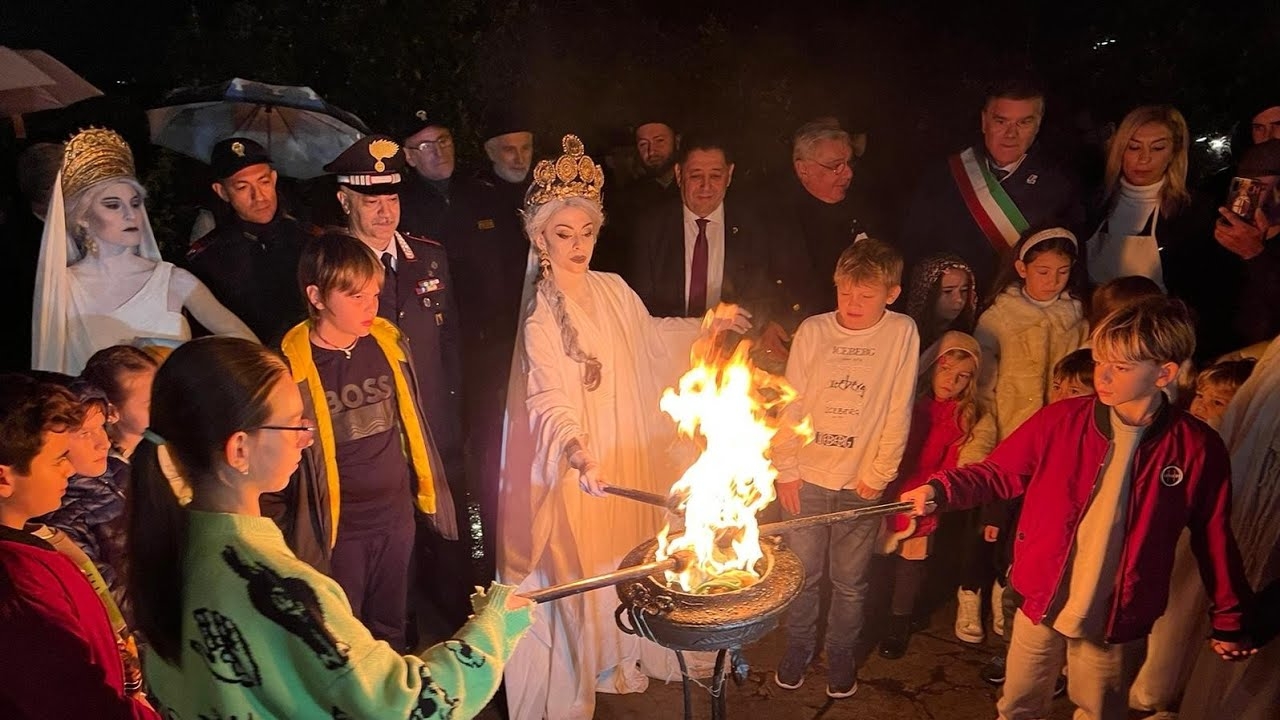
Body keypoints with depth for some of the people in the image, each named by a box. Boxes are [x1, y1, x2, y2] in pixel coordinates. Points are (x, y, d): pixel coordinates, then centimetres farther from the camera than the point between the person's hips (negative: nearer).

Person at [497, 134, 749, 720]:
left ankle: (619, 656, 43)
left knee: (627, 554, 19)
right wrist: (577, 450, -46)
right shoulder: (541, 314, -18)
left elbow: (651, 337, 19)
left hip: (629, 455, 6)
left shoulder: (614, 290, 0)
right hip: (579, 464, -6)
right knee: (580, 568, 6)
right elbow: (551, 398, -29)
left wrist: (708, 325, 10)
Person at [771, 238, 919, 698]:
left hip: (861, 485, -1)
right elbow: (790, 405, -1)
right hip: (806, 478, 1)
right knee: (803, 574, 14)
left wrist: (878, 476, -6)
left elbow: (898, 414, -5)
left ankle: (841, 657, 36)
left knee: (850, 581, 13)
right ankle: (798, 649, 37)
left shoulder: (902, 333, -7)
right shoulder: (812, 331, -5)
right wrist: (786, 470, -2)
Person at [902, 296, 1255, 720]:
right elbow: (999, 472, -4)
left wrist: (1229, 619, 6)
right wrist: (939, 490, -21)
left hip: (1116, 619, -1)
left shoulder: (1198, 449, -12)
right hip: (1041, 603, 1)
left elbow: (1214, 538, -2)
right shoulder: (1061, 420, -11)